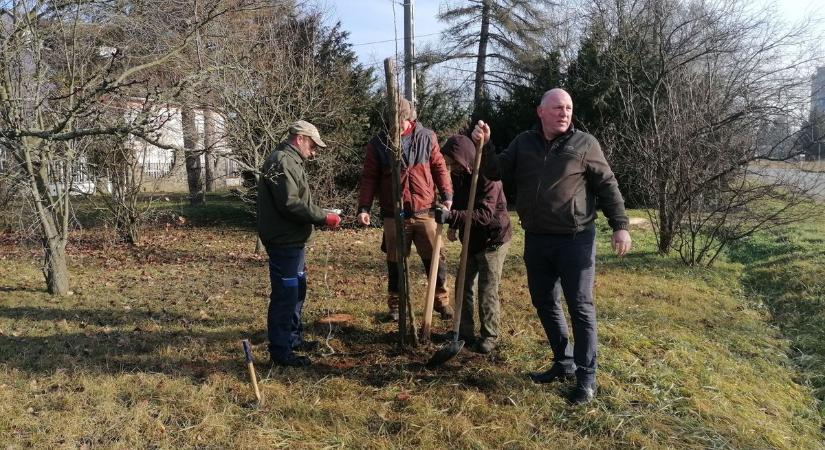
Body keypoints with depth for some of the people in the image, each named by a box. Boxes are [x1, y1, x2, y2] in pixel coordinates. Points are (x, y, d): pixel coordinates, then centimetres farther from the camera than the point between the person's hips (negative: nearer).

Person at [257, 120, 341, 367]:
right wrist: (323, 218, -19)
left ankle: (293, 338, 36)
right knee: (285, 295, -4)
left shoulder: (291, 161, 18)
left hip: (291, 242, 11)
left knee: (296, 290, 21)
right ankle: (280, 351, 5)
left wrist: (321, 215, 9)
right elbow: (290, 203, -25)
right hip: (283, 243, -11)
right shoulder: (281, 161, -16)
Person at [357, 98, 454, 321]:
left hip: (424, 211, 1)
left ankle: (442, 301, 23)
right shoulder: (378, 144, -2)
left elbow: (439, 167, 4)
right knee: (395, 262, 9)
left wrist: (447, 195, -6)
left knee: (434, 258, 7)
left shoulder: (426, 137, 1)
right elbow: (369, 178, -1)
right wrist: (364, 207, -11)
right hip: (394, 214, 0)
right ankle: (395, 304, 25)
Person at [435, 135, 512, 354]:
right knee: (463, 286, 10)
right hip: (471, 239, 8)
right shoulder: (459, 175, -1)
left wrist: (451, 216, -41)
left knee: (487, 291, -1)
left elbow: (485, 214, -34)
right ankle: (465, 332, 23)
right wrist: (453, 225, 3)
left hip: (493, 240, -8)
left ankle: (489, 336, 14)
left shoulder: (488, 176, -25)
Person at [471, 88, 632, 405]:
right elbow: (497, 172, 9)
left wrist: (620, 226, -8)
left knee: (581, 308, 0)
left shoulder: (584, 143, -4)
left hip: (575, 240, -5)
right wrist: (483, 146, -7)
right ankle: (564, 363, 30)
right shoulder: (523, 143, 7)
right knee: (544, 302, 13)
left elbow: (608, 186, -2)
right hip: (536, 240, 5)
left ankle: (586, 378, 10)